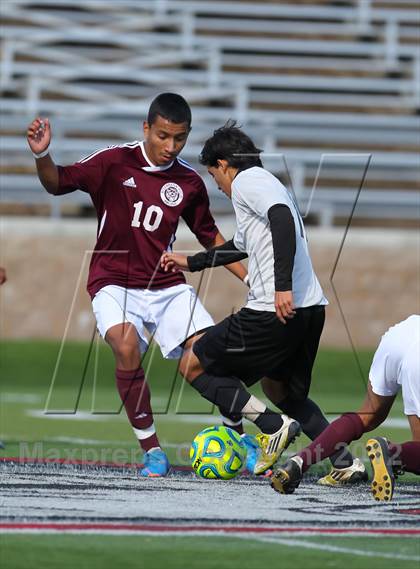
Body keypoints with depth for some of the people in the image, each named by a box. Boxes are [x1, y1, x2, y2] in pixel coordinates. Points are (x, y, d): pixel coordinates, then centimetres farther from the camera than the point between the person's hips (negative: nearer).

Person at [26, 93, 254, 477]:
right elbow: (58, 183, -8)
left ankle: (238, 438, 7)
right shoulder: (115, 162, -8)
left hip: (167, 286, 3)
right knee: (127, 348, -30)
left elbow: (209, 235, 15)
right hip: (115, 283, -3)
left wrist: (248, 277, 10)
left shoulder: (189, 182, 2)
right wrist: (42, 156, -29)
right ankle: (151, 451, -17)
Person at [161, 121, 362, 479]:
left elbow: (282, 219, -23)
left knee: (193, 366, 5)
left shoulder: (246, 181, -4)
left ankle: (272, 425, -8)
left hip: (276, 312, -9)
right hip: (310, 309, 9)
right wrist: (191, 262, 52)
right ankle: (345, 461, 11)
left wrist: (283, 285, -30)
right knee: (281, 389, 27)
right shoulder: (268, 183, 26)